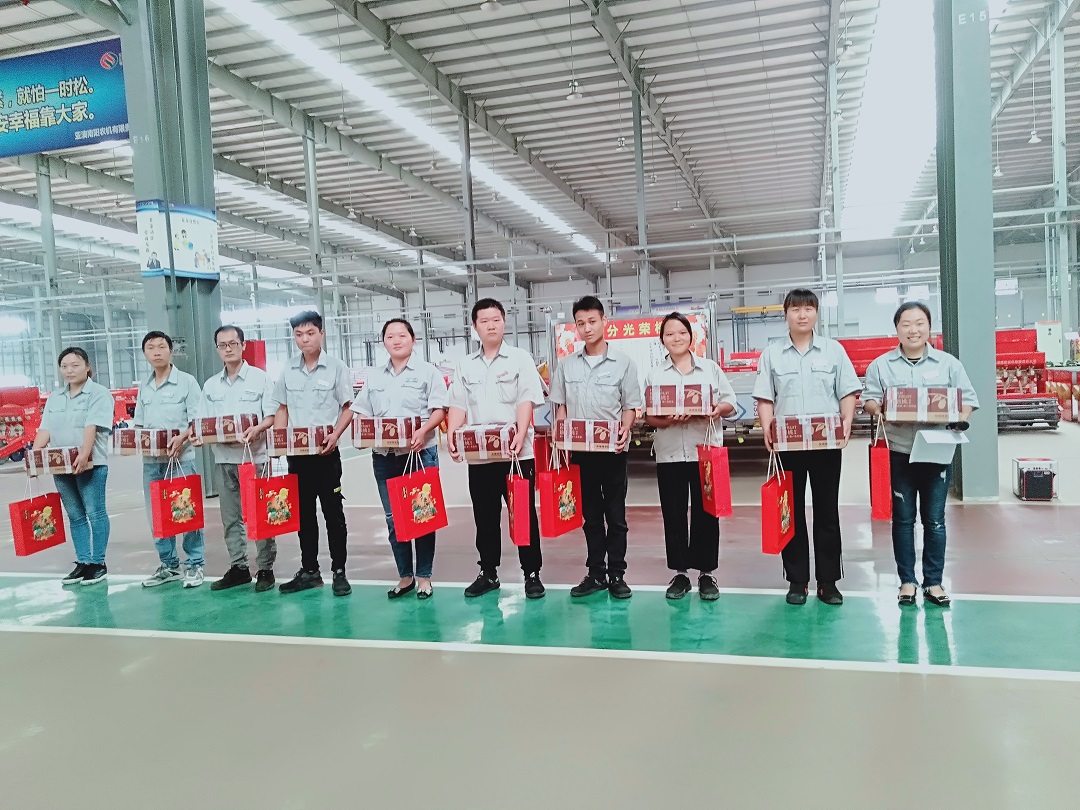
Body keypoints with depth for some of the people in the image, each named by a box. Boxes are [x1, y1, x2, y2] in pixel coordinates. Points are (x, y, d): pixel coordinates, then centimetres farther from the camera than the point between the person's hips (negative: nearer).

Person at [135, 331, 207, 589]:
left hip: (180, 458, -5)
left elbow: (198, 421, -7)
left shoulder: (186, 381, -2)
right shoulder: (144, 388, 14)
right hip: (150, 460, 6)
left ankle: (195, 565, 8)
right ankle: (168, 565, 20)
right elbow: (138, 424, 18)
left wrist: (181, 438, -23)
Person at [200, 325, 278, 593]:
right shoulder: (210, 385, 13)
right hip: (223, 458, 5)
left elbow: (272, 416, -5)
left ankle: (265, 568, 7)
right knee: (230, 517, 9)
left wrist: (257, 429, -24)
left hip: (255, 456, -5)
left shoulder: (260, 378, 0)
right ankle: (238, 567, 18)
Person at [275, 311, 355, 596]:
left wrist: (335, 435, -19)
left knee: (333, 512, 1)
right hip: (296, 454, 4)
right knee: (303, 513, 11)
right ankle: (309, 571, 20)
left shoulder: (336, 368, -3)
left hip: (326, 453, -4)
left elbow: (348, 409, -4)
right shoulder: (288, 371, 9)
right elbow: (282, 409, 15)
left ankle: (339, 572, 8)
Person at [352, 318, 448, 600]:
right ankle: (405, 575, 18)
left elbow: (439, 410, -5)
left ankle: (424, 576, 13)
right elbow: (362, 413, 15)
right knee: (393, 517, 7)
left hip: (420, 452, -4)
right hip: (384, 456, 4)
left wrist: (423, 431, -22)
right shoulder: (374, 378, 14)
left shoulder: (427, 372, 2)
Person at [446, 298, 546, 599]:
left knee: (524, 514, 2)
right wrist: (451, 435, -8)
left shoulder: (520, 359, 2)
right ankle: (488, 573, 23)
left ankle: (532, 574, 11)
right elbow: (458, 405, 9)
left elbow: (526, 401, -7)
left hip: (516, 452, -3)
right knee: (485, 517, 11)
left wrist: (520, 435, -21)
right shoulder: (465, 365, 12)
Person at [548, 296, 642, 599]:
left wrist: (624, 430, -18)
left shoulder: (623, 363, 0)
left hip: (612, 450, -2)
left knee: (615, 515, 4)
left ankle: (617, 575, 13)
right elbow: (560, 406, 11)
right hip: (580, 451, 2)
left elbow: (630, 406, 0)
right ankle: (596, 573, 19)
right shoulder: (566, 365, 7)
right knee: (590, 514, 10)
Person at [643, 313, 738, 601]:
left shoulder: (710, 368, 8)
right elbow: (647, 416, 3)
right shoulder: (654, 375, 7)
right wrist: (667, 421, -17)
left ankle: (707, 572, 15)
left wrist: (718, 410, -14)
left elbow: (730, 403, 8)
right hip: (669, 453, 1)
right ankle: (680, 572, 15)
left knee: (705, 513, 4)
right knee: (673, 514, 4)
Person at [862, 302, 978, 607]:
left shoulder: (948, 363, 5)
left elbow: (968, 398, 6)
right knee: (903, 519, 6)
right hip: (900, 453, 0)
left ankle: (933, 582, 18)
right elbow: (868, 400, 3)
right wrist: (880, 410, -19)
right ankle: (907, 581, 17)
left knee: (934, 520, 7)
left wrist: (960, 419, -14)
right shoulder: (881, 365, 3)